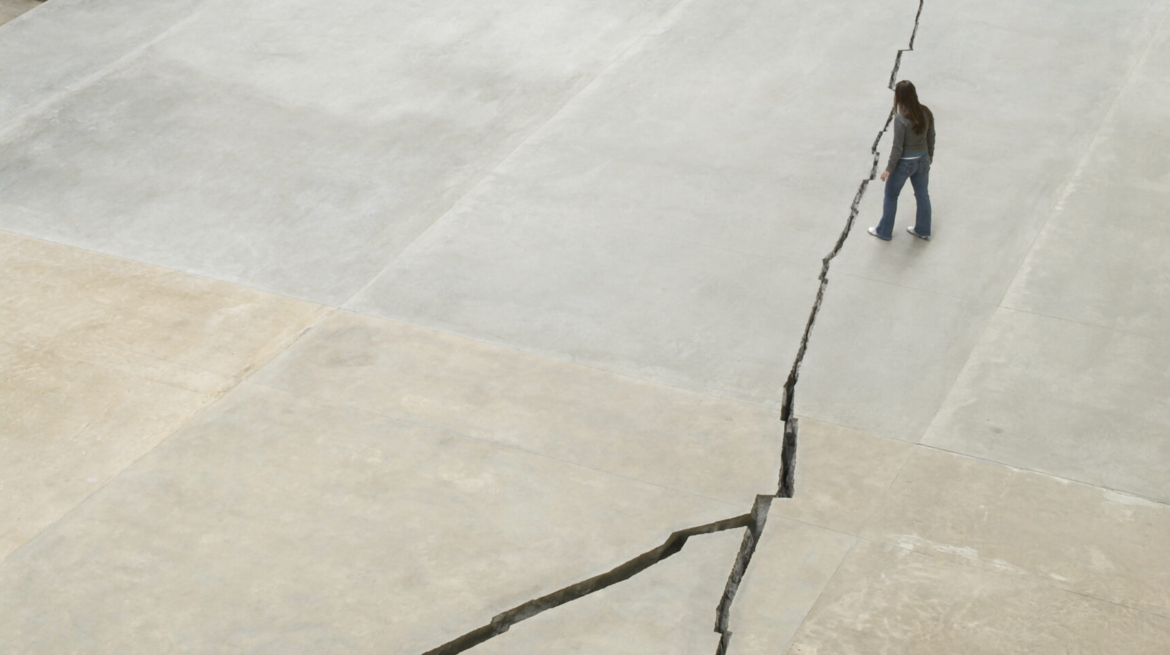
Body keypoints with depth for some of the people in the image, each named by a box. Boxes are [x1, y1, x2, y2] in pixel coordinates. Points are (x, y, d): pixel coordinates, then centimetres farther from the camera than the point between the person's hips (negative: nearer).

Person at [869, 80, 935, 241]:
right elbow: (931, 136, 5)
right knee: (922, 194, 22)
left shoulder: (901, 119, -28)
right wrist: (930, 154, 22)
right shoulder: (926, 112, -9)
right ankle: (923, 230, 37)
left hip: (904, 162, -6)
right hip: (922, 159, 6)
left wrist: (889, 169, -12)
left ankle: (884, 231, 30)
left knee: (891, 196, 15)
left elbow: (897, 147, -22)